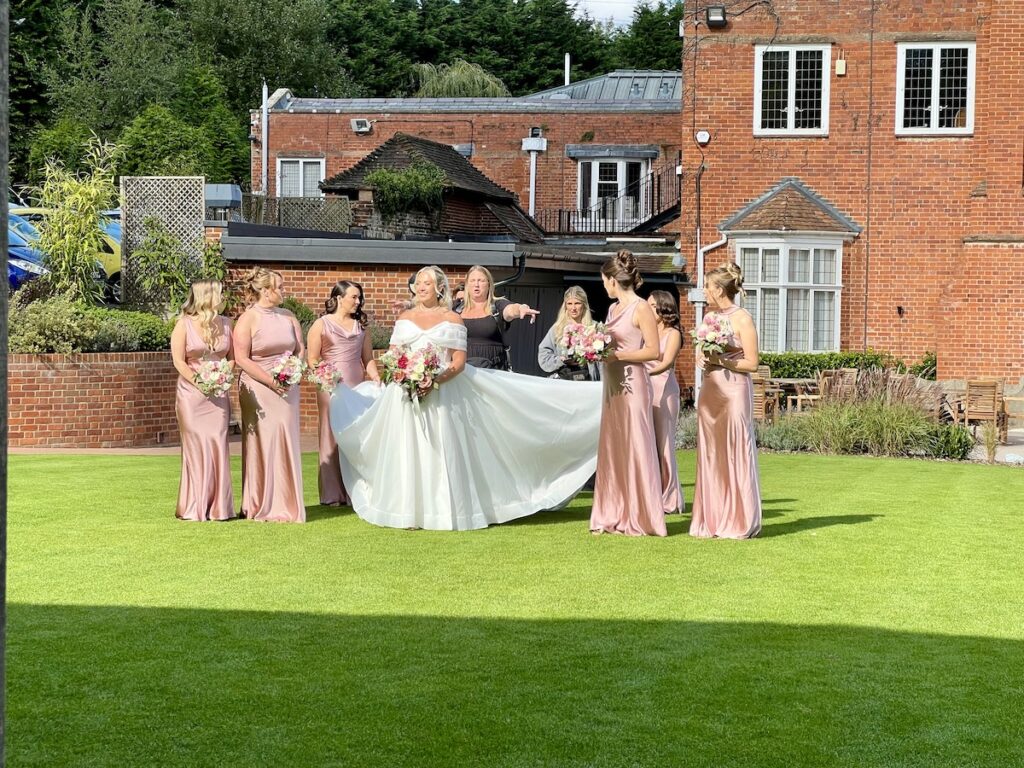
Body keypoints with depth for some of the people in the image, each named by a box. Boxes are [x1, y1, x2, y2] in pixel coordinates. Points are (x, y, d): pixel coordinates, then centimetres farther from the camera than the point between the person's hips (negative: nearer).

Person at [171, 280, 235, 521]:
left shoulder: (225, 324, 10)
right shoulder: (184, 324, -3)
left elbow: (232, 357, 13)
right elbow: (178, 361, -6)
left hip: (218, 394, 4)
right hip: (192, 394, -4)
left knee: (218, 446, 0)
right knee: (196, 448, -3)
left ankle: (218, 506, 7)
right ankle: (195, 508, 4)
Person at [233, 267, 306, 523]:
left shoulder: (288, 317, 11)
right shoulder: (247, 320, -7)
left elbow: (300, 349, 14)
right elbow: (241, 359, -12)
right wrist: (271, 381, -16)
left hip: (287, 389, 5)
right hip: (258, 390, -5)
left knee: (286, 442, 3)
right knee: (262, 443, -3)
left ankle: (285, 506, 10)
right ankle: (260, 507, 6)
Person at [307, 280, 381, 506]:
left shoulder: (361, 325, 17)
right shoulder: (321, 324, 3)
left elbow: (368, 359, 19)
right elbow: (312, 360, -2)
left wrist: (377, 380, 4)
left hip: (357, 388, 4)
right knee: (332, 437, -1)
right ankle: (332, 494, 3)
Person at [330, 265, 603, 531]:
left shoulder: (452, 319, 4)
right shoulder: (406, 318, 13)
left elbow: (459, 362, -3)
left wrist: (435, 381, -18)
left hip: (440, 393, -2)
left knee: (440, 450, -4)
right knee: (408, 451, 0)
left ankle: (442, 512, 0)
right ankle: (409, 511, 4)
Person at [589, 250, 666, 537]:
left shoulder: (641, 308, -9)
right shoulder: (613, 308, 14)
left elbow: (653, 351, -14)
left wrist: (616, 355, -17)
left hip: (632, 385, -8)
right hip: (612, 385, 8)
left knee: (635, 449, -4)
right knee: (611, 450, 9)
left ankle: (640, 519, 2)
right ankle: (614, 517, 14)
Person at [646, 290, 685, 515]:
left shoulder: (673, 334, 2)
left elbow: (666, 363, -13)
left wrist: (646, 372, -30)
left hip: (663, 389, -4)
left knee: (662, 444, -3)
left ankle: (668, 500, 1)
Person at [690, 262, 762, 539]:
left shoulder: (742, 319, -6)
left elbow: (751, 363, -9)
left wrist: (720, 361, -15)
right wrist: (701, 359, 3)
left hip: (734, 391, -7)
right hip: (710, 390, 7)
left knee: (734, 454, -4)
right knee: (710, 454, 6)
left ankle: (737, 522, 3)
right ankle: (711, 521, 11)